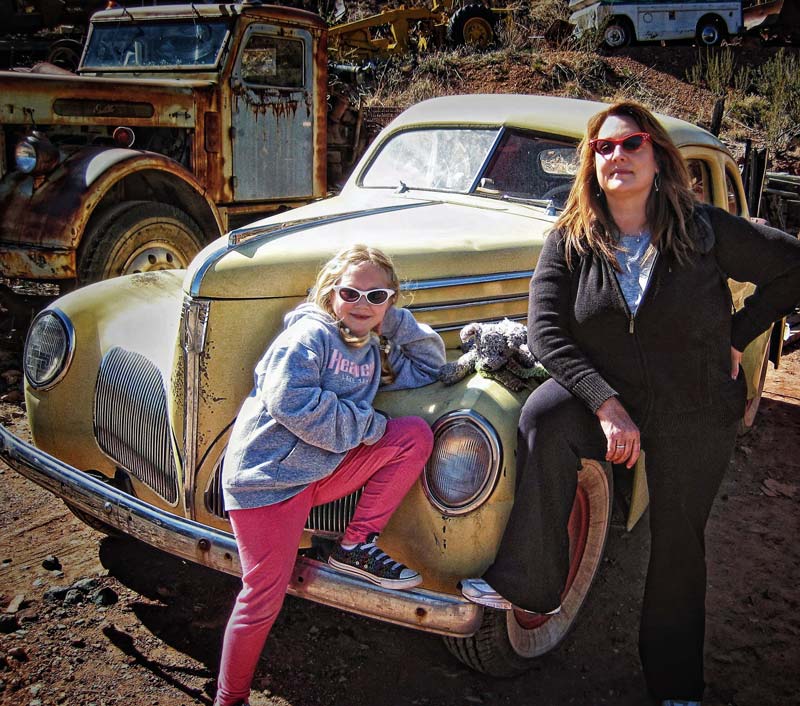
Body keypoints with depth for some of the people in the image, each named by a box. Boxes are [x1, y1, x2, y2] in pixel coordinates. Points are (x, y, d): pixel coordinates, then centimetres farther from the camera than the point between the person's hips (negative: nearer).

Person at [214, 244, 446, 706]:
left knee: (417, 435, -6)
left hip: (323, 472, 7)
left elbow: (430, 366, 21)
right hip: (267, 477, -7)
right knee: (264, 599, -5)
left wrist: (396, 321, 6)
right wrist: (369, 426, -15)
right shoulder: (308, 334, -11)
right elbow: (291, 400, -25)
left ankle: (357, 547, -3)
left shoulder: (372, 351, 13)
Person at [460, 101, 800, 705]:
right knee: (544, 417, -31)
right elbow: (546, 330, -17)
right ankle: (529, 583, -17)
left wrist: (737, 337, -4)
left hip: (695, 413, 0)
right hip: (607, 398, 1)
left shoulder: (704, 229, -11)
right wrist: (606, 403, -27)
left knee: (679, 544, 9)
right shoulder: (571, 241, -9)